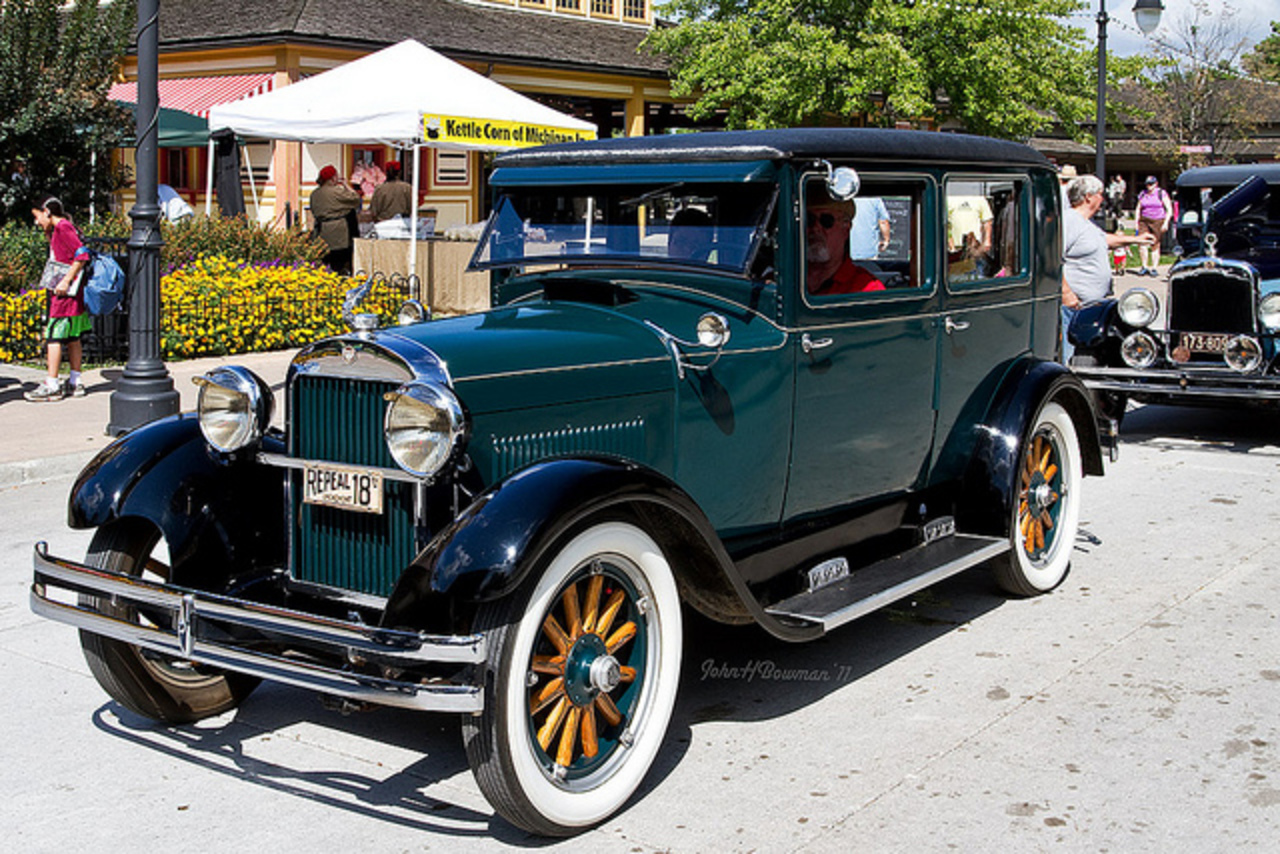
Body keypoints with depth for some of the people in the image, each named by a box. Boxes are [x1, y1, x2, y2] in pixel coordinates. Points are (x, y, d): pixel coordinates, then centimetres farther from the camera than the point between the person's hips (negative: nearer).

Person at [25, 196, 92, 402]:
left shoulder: (63, 227, -12)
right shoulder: (58, 229, 18)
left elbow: (82, 255, -22)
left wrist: (66, 281, -23)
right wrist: (50, 236, 14)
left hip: (66, 294, -10)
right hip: (73, 294, 10)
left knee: (54, 336, -8)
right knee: (72, 337, 12)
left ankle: (52, 386, -7)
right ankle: (75, 383, 16)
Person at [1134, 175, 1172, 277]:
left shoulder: (1161, 194, -1)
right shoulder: (1143, 194, 10)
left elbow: (1169, 209, -1)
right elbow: (1138, 209, 21)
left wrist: (1166, 222, -11)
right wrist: (1137, 222, 12)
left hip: (1158, 221, -3)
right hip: (1144, 221, 3)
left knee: (1155, 245, 2)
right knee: (1142, 243, -12)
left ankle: (1154, 268, 10)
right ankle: (1144, 266, 1)